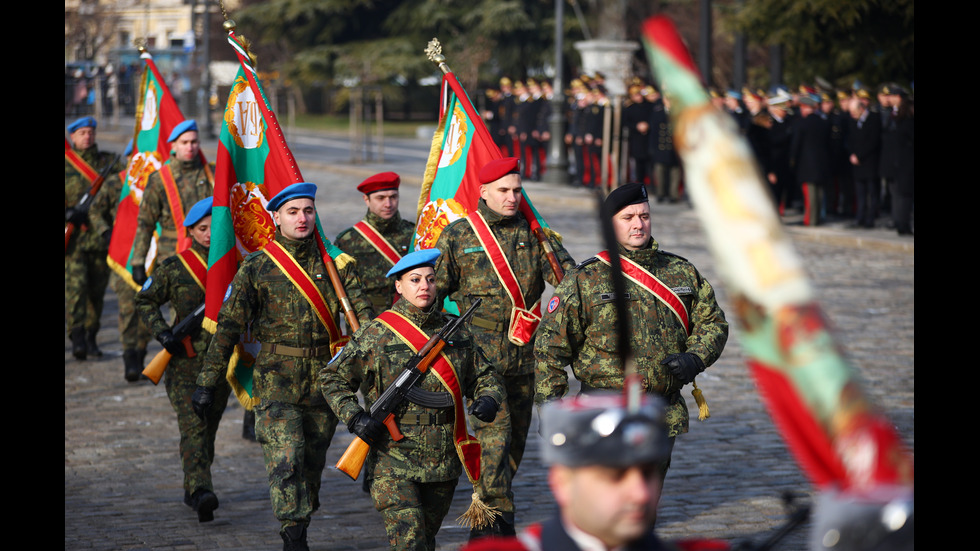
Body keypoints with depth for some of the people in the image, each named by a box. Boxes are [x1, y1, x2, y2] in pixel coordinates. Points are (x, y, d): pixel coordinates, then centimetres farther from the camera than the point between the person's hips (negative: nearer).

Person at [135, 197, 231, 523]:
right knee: (193, 425, -16)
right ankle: (201, 490, -27)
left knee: (209, 427, 10)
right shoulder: (174, 268, 0)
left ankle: (193, 490, 25)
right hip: (184, 363, -3)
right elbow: (145, 301, 8)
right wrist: (161, 331, -7)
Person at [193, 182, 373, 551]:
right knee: (286, 462, -15)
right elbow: (228, 325, 1)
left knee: (312, 463, 11)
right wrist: (208, 381, -2)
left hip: (324, 380, 3)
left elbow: (363, 317, 5)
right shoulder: (256, 267, 0)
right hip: (276, 381, -3)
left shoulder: (335, 264, 6)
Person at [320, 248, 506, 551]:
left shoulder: (456, 332, 9)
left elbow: (484, 375, 19)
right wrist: (354, 417, -11)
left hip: (445, 463, 4)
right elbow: (332, 378, 4)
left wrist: (488, 399, -3)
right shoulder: (376, 334, -3)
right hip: (394, 460, -4)